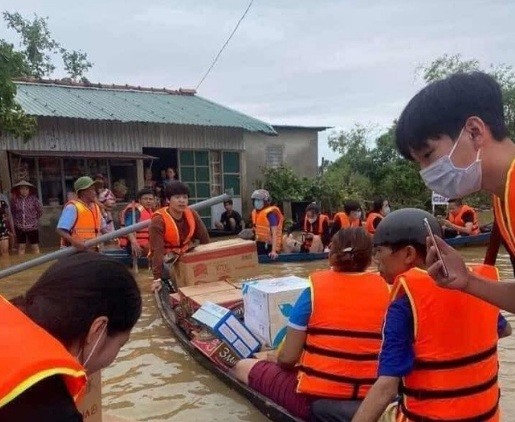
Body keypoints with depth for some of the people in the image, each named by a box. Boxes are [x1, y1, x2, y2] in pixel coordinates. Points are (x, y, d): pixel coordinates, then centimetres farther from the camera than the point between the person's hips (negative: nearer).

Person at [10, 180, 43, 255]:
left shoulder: (33, 199, -9)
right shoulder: (15, 200, -4)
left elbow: (40, 211, 0)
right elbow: (12, 212, 12)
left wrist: (34, 219, 3)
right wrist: (16, 220, 5)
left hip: (32, 227, -2)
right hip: (19, 227, 2)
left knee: (35, 247, 6)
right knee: (21, 247, 11)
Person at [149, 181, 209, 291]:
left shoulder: (192, 214, -12)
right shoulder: (158, 221, -26)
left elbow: (204, 238, -6)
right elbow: (157, 250, -33)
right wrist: (157, 278, -37)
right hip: (166, 257, -5)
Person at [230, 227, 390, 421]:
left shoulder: (315, 288, -11)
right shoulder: (384, 289, -3)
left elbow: (287, 357, -8)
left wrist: (276, 359, 15)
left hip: (315, 398, -4)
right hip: (370, 400, 4)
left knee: (241, 366, 16)